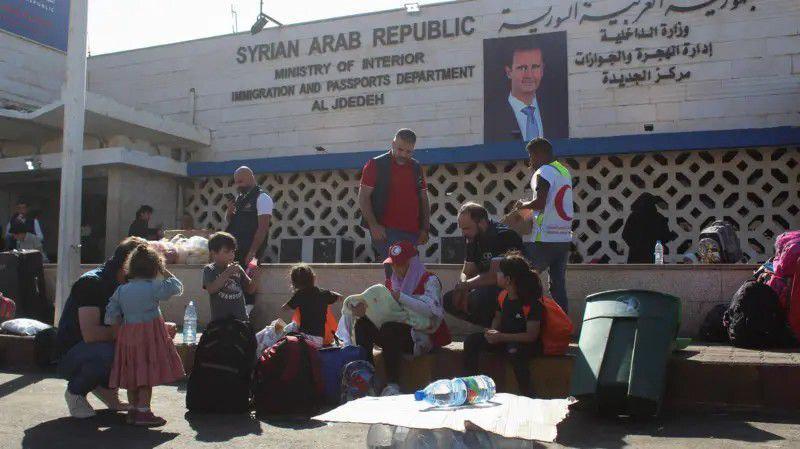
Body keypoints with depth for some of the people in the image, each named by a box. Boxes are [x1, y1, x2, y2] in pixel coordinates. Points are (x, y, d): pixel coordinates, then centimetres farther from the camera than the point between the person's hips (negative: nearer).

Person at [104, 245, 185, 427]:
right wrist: (165, 271, 6)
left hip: (127, 335, 6)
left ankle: (133, 409, 22)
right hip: (150, 334, -6)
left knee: (132, 373, 14)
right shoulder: (154, 288, -11)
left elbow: (110, 318, 4)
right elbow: (177, 287, -4)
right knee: (148, 373, -1)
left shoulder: (120, 290, 5)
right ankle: (143, 411, 0)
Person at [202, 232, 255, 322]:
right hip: (220, 319, -3)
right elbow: (211, 289, -17)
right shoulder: (209, 269, -1)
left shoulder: (237, 268, 9)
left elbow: (250, 289, 11)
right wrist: (227, 273, -24)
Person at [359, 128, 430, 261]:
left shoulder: (416, 168, 13)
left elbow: (424, 199, 17)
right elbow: (363, 197, -4)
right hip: (386, 231, -5)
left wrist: (425, 229, 7)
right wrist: (373, 225, -14)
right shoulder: (376, 165, -1)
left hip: (412, 232, 5)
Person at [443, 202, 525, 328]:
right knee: (449, 300, -4)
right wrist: (462, 289, -12)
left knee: (478, 297, -34)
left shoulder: (503, 235, -21)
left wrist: (466, 285, -17)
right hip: (489, 288, 9)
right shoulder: (473, 239, 5)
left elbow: (495, 276, -27)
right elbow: (466, 272, 10)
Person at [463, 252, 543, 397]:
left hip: (528, 343, -7)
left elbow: (531, 335, -24)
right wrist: (492, 332, -7)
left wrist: (501, 337, -27)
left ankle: (527, 395, -27)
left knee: (514, 351, -41)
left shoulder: (532, 302, -23)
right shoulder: (503, 295, -1)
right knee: (471, 341, -10)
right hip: (505, 339, 7)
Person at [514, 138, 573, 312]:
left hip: (544, 239, -8)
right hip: (564, 238, 8)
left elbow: (539, 203, -20)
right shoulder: (564, 171, 18)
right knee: (559, 285, 9)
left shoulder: (544, 172, -9)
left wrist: (523, 205, -2)